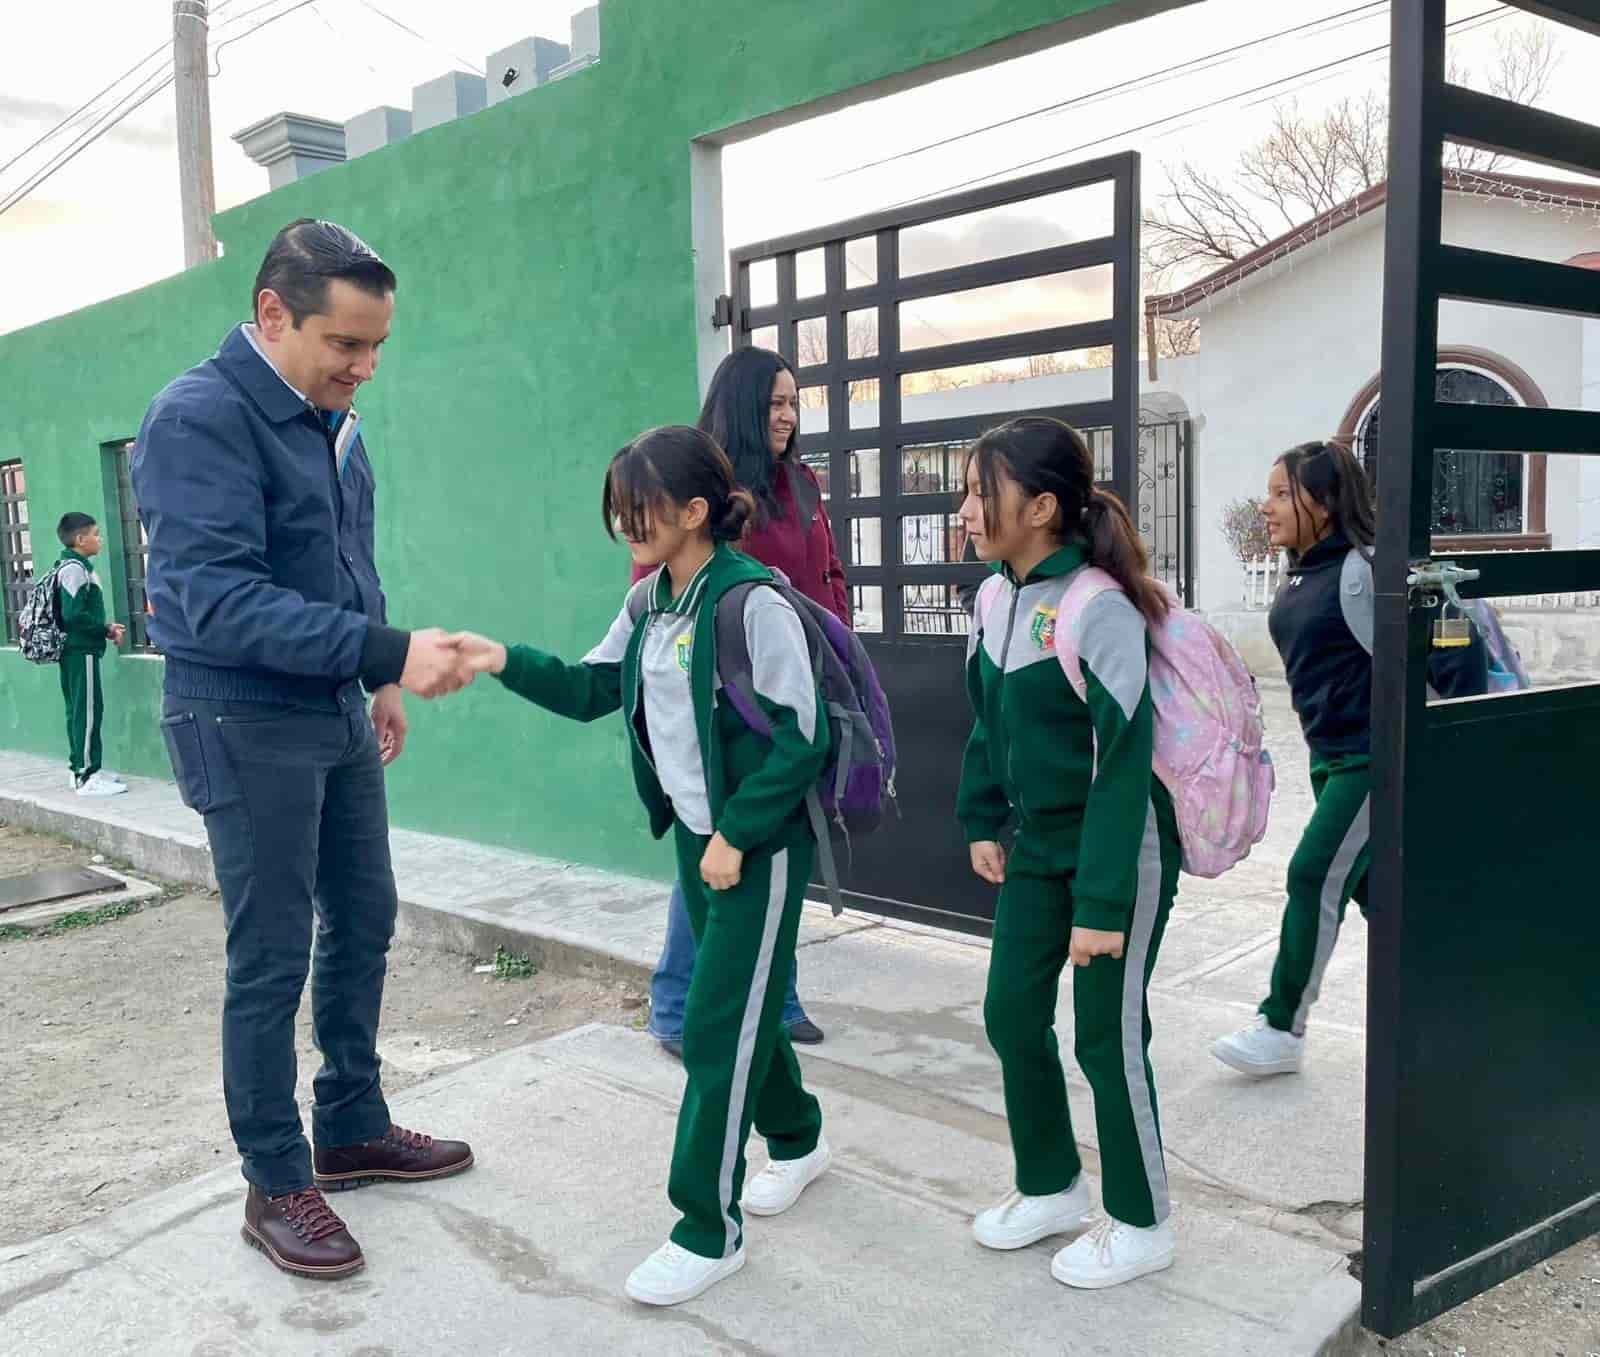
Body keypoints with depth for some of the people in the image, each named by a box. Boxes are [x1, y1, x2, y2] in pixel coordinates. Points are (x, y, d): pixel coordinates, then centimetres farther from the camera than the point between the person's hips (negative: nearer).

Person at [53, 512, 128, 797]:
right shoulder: (75, 568, -15)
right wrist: (106, 630, -14)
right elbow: (74, 615, -23)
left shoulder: (76, 567, 16)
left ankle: (81, 768, 21)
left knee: (78, 711, 14)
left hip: (75, 651, 10)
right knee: (88, 711, -8)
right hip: (81, 651, -10)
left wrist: (106, 627, 9)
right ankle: (88, 777, -6)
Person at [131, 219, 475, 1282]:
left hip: (336, 717, 8)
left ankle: (353, 1130, 32)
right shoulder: (200, 418, -18)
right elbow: (224, 603, -27)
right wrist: (391, 652, -32)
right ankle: (277, 1186, 18)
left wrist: (380, 679, 16)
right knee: (272, 961, 1)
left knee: (363, 924, 15)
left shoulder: (331, 417, 7)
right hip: (246, 726, -8)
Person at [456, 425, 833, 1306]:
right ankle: (795, 1141, 43)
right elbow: (592, 691, 12)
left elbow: (800, 739, -19)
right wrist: (507, 663, -2)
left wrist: (737, 836, -19)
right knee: (743, 1003, 20)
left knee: (717, 1026, -4)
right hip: (696, 836, 8)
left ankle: (708, 1231, 9)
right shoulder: (649, 602, 6)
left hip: (760, 846, -8)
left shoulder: (753, 603, -20)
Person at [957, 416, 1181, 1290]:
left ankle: (1140, 1225, 25)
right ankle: (1053, 1188, 34)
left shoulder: (1098, 609, -24)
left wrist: (1101, 902, -22)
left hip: (1121, 849, -8)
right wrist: (983, 822, 13)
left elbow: (1121, 762, -23)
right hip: (1039, 845, 8)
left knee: (1108, 1037, 3)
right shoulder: (995, 596, 1)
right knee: (1011, 1015, 12)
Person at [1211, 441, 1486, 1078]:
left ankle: (1282, 1027, 6)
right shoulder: (1302, 576, 7)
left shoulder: (1362, 572, -20)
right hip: (1330, 757, 9)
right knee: (1369, 885, 16)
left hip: (1373, 759, -9)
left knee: (1315, 880, -6)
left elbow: (1454, 647, -21)